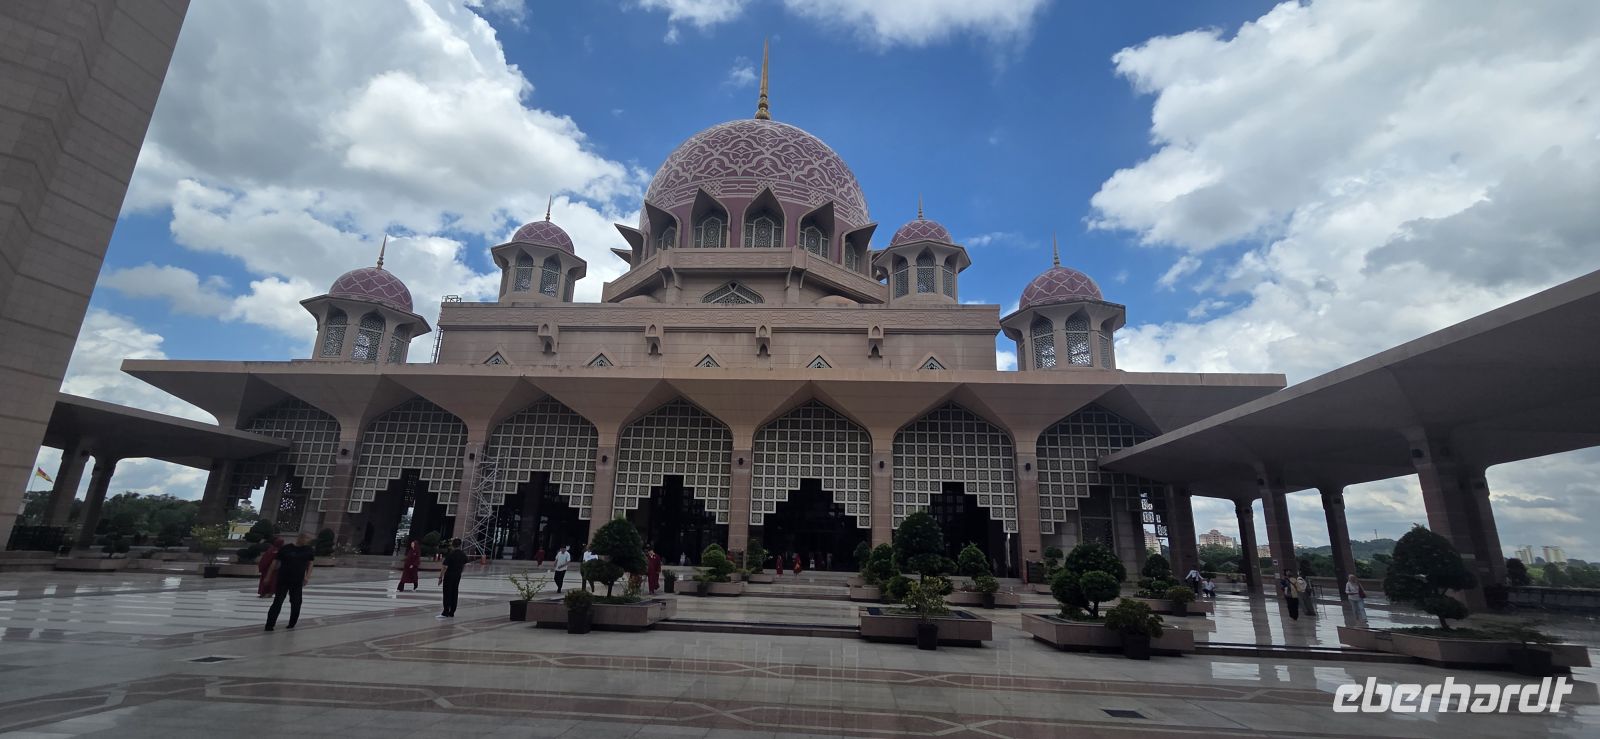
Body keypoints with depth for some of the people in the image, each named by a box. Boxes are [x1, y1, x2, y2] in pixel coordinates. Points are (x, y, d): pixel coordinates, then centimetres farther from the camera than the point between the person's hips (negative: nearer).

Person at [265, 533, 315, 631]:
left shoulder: (309, 550, 1)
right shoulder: (286, 549, -7)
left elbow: (310, 563, 8)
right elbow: (275, 562, 0)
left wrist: (307, 576, -3)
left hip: (297, 582, 3)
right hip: (283, 581, -2)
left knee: (296, 604, 7)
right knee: (277, 602, -3)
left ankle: (292, 624, 20)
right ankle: (270, 624, 5)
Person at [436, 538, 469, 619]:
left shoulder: (450, 555, -15)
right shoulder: (463, 554, 4)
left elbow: (445, 567, -17)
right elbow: (464, 567, 11)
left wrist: (440, 577, -9)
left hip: (449, 576, -6)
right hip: (457, 577, 6)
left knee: (447, 595, -1)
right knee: (454, 594, 9)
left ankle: (446, 613, -1)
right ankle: (452, 613, 13)